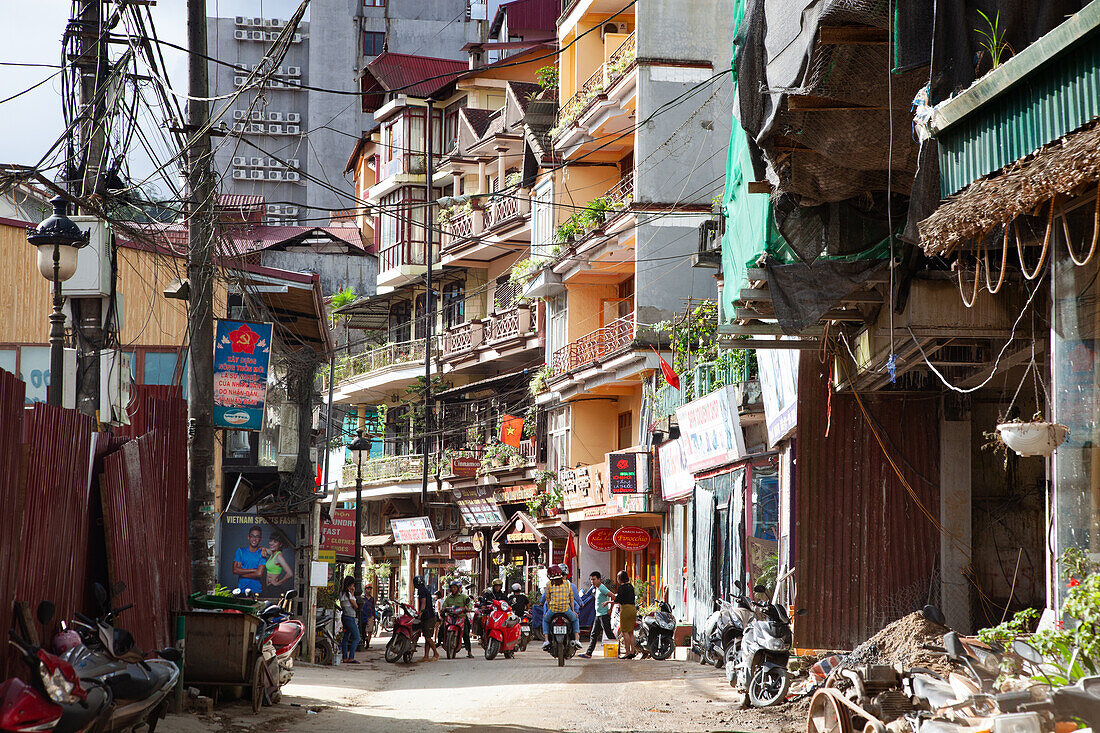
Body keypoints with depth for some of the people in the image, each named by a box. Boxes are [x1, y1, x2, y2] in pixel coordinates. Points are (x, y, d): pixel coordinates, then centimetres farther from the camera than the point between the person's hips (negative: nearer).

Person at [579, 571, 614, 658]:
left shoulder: (602, 588, -15)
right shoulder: (596, 588, 14)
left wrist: (610, 609, -18)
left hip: (604, 614, -10)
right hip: (598, 615, 10)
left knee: (609, 634, -4)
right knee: (594, 634, 6)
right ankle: (588, 653, 4)